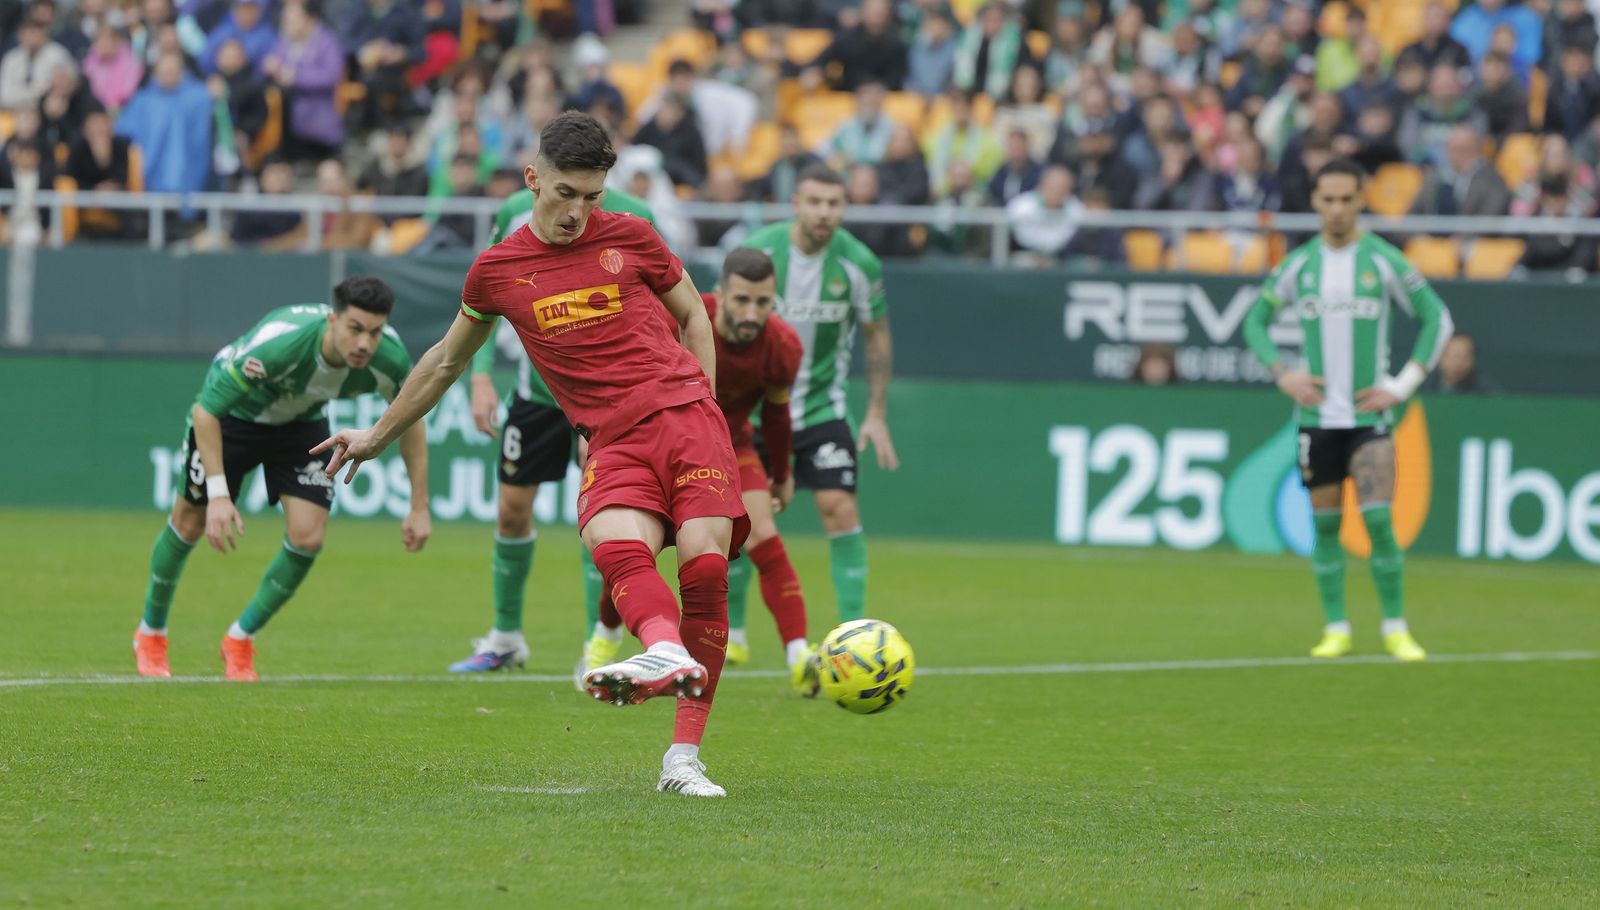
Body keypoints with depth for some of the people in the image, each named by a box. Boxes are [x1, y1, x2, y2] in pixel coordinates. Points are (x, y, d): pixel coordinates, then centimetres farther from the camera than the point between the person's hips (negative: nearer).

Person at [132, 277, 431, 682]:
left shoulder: (388, 358, -30)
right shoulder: (279, 343, -43)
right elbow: (205, 411, -34)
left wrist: (419, 508, -8)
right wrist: (218, 494, -39)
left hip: (302, 420, 3)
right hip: (231, 410, -3)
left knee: (308, 537, -12)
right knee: (190, 523, 9)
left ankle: (241, 641, 11)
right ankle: (151, 634, 36)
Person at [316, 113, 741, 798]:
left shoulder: (629, 239, 8)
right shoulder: (498, 270, 11)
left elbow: (693, 314, 22)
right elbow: (447, 360, 27)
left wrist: (702, 407, 10)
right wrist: (380, 434, 35)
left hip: (685, 414, 0)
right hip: (614, 443, 1)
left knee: (705, 565, -18)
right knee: (616, 544, -32)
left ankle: (684, 757, -17)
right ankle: (667, 654, -61)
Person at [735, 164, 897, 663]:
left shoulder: (859, 264, -12)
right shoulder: (757, 253, -15)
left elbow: (877, 337, 2)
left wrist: (877, 415, -2)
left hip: (822, 406, 0)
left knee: (840, 508, -14)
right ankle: (731, 633, 20)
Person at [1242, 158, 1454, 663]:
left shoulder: (1384, 261, -2)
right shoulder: (1298, 264, 5)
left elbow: (1437, 319, 2)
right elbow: (1255, 321, 16)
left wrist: (1402, 386, -5)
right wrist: (1283, 375, 0)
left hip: (1369, 414, -3)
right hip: (1316, 414, 3)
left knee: (1378, 520, -13)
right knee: (1325, 524, 4)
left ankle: (1396, 628, -2)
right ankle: (1336, 629, 13)